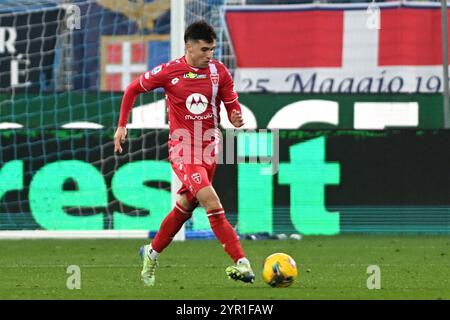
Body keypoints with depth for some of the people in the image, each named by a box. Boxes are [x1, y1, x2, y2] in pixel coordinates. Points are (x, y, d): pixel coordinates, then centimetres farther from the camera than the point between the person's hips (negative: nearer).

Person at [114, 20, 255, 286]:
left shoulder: (219, 71, 0)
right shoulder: (169, 72, -8)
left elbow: (232, 105, 8)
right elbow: (133, 89, 7)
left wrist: (236, 117, -16)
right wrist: (122, 125, 4)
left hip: (209, 148, 5)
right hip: (183, 147, -5)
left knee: (185, 207, 15)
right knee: (211, 200, -21)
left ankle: (152, 254, 37)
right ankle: (242, 263, -26)